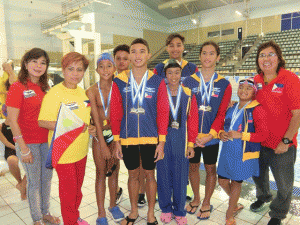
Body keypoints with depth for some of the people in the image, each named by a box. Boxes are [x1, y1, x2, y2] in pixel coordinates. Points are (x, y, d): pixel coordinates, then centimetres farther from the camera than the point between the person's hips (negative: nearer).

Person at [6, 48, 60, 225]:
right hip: (28, 143, -5)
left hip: (47, 141, 6)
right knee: (34, 182, 8)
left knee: (47, 178, 16)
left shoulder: (45, 88, 8)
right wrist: (24, 149, -15)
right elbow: (12, 121, -13)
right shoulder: (17, 87, -11)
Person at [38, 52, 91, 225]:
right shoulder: (54, 93, -16)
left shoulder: (82, 92, 6)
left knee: (78, 186, 21)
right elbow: (43, 121, -20)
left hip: (81, 150, 7)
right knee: (68, 189, 9)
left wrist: (88, 126, 0)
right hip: (64, 151, -6)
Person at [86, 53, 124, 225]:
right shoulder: (92, 91, -6)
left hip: (116, 133, 2)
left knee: (114, 170, 12)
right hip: (99, 134, -1)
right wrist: (103, 144, -12)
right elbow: (96, 119, -9)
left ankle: (113, 205, 32)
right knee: (101, 172, 6)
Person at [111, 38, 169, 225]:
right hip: (127, 139, 1)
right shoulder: (119, 81, -1)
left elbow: (163, 113, -3)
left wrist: (162, 141, -6)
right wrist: (117, 140, 0)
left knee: (150, 174, 13)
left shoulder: (157, 82, -3)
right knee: (133, 175, 16)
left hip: (151, 138, -1)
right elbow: (115, 113, 1)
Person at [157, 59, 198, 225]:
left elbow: (193, 121, 3)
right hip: (162, 138, 0)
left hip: (181, 139, 1)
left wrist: (191, 144, 0)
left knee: (181, 175, 8)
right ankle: (165, 208, 31)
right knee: (164, 173, 9)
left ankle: (179, 211, 29)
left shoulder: (189, 94, 2)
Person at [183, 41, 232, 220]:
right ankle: (196, 199, 37)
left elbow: (222, 113, -5)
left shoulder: (224, 84, -1)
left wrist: (210, 135, -15)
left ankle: (207, 203, 32)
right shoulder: (189, 81, 0)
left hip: (211, 136, -1)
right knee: (193, 166, 14)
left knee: (211, 168, 11)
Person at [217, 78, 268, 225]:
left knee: (236, 182, 8)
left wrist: (240, 135, -22)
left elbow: (263, 134, -14)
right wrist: (221, 134, -3)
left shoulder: (257, 109, -10)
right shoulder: (232, 108, 9)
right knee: (223, 181, 12)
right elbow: (224, 126, 19)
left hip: (244, 152, -6)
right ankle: (236, 205, 42)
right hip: (227, 150, 6)